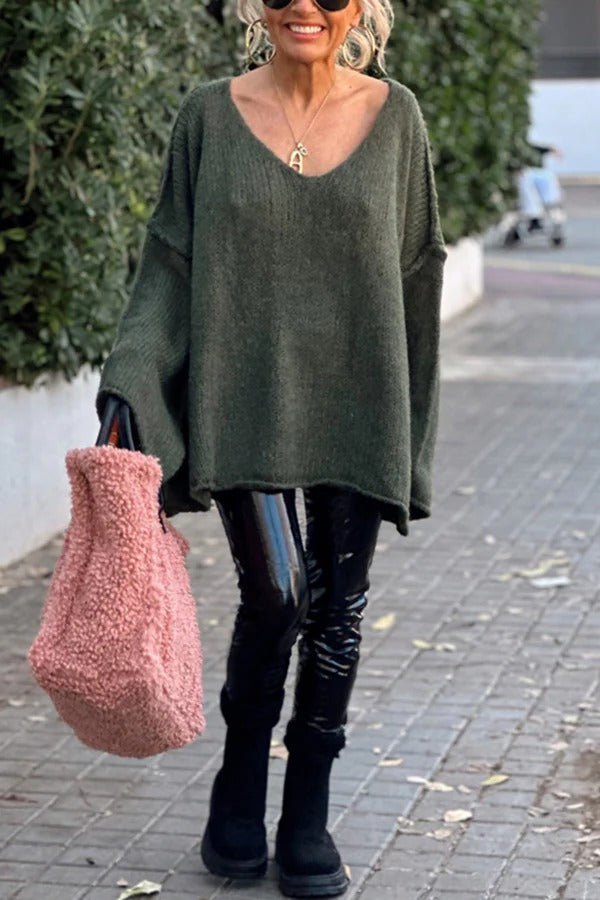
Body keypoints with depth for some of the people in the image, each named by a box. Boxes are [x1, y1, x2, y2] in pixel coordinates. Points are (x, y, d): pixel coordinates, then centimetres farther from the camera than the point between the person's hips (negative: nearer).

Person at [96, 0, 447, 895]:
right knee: (274, 593, -13)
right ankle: (240, 787, 13)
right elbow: (170, 266, 2)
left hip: (355, 404, 2)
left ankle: (308, 816, 21)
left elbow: (418, 272, 9)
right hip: (246, 400, -1)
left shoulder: (394, 116, 3)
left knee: (336, 608, 5)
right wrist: (131, 397, -9)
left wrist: (411, 431, 8)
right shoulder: (211, 115, 1)